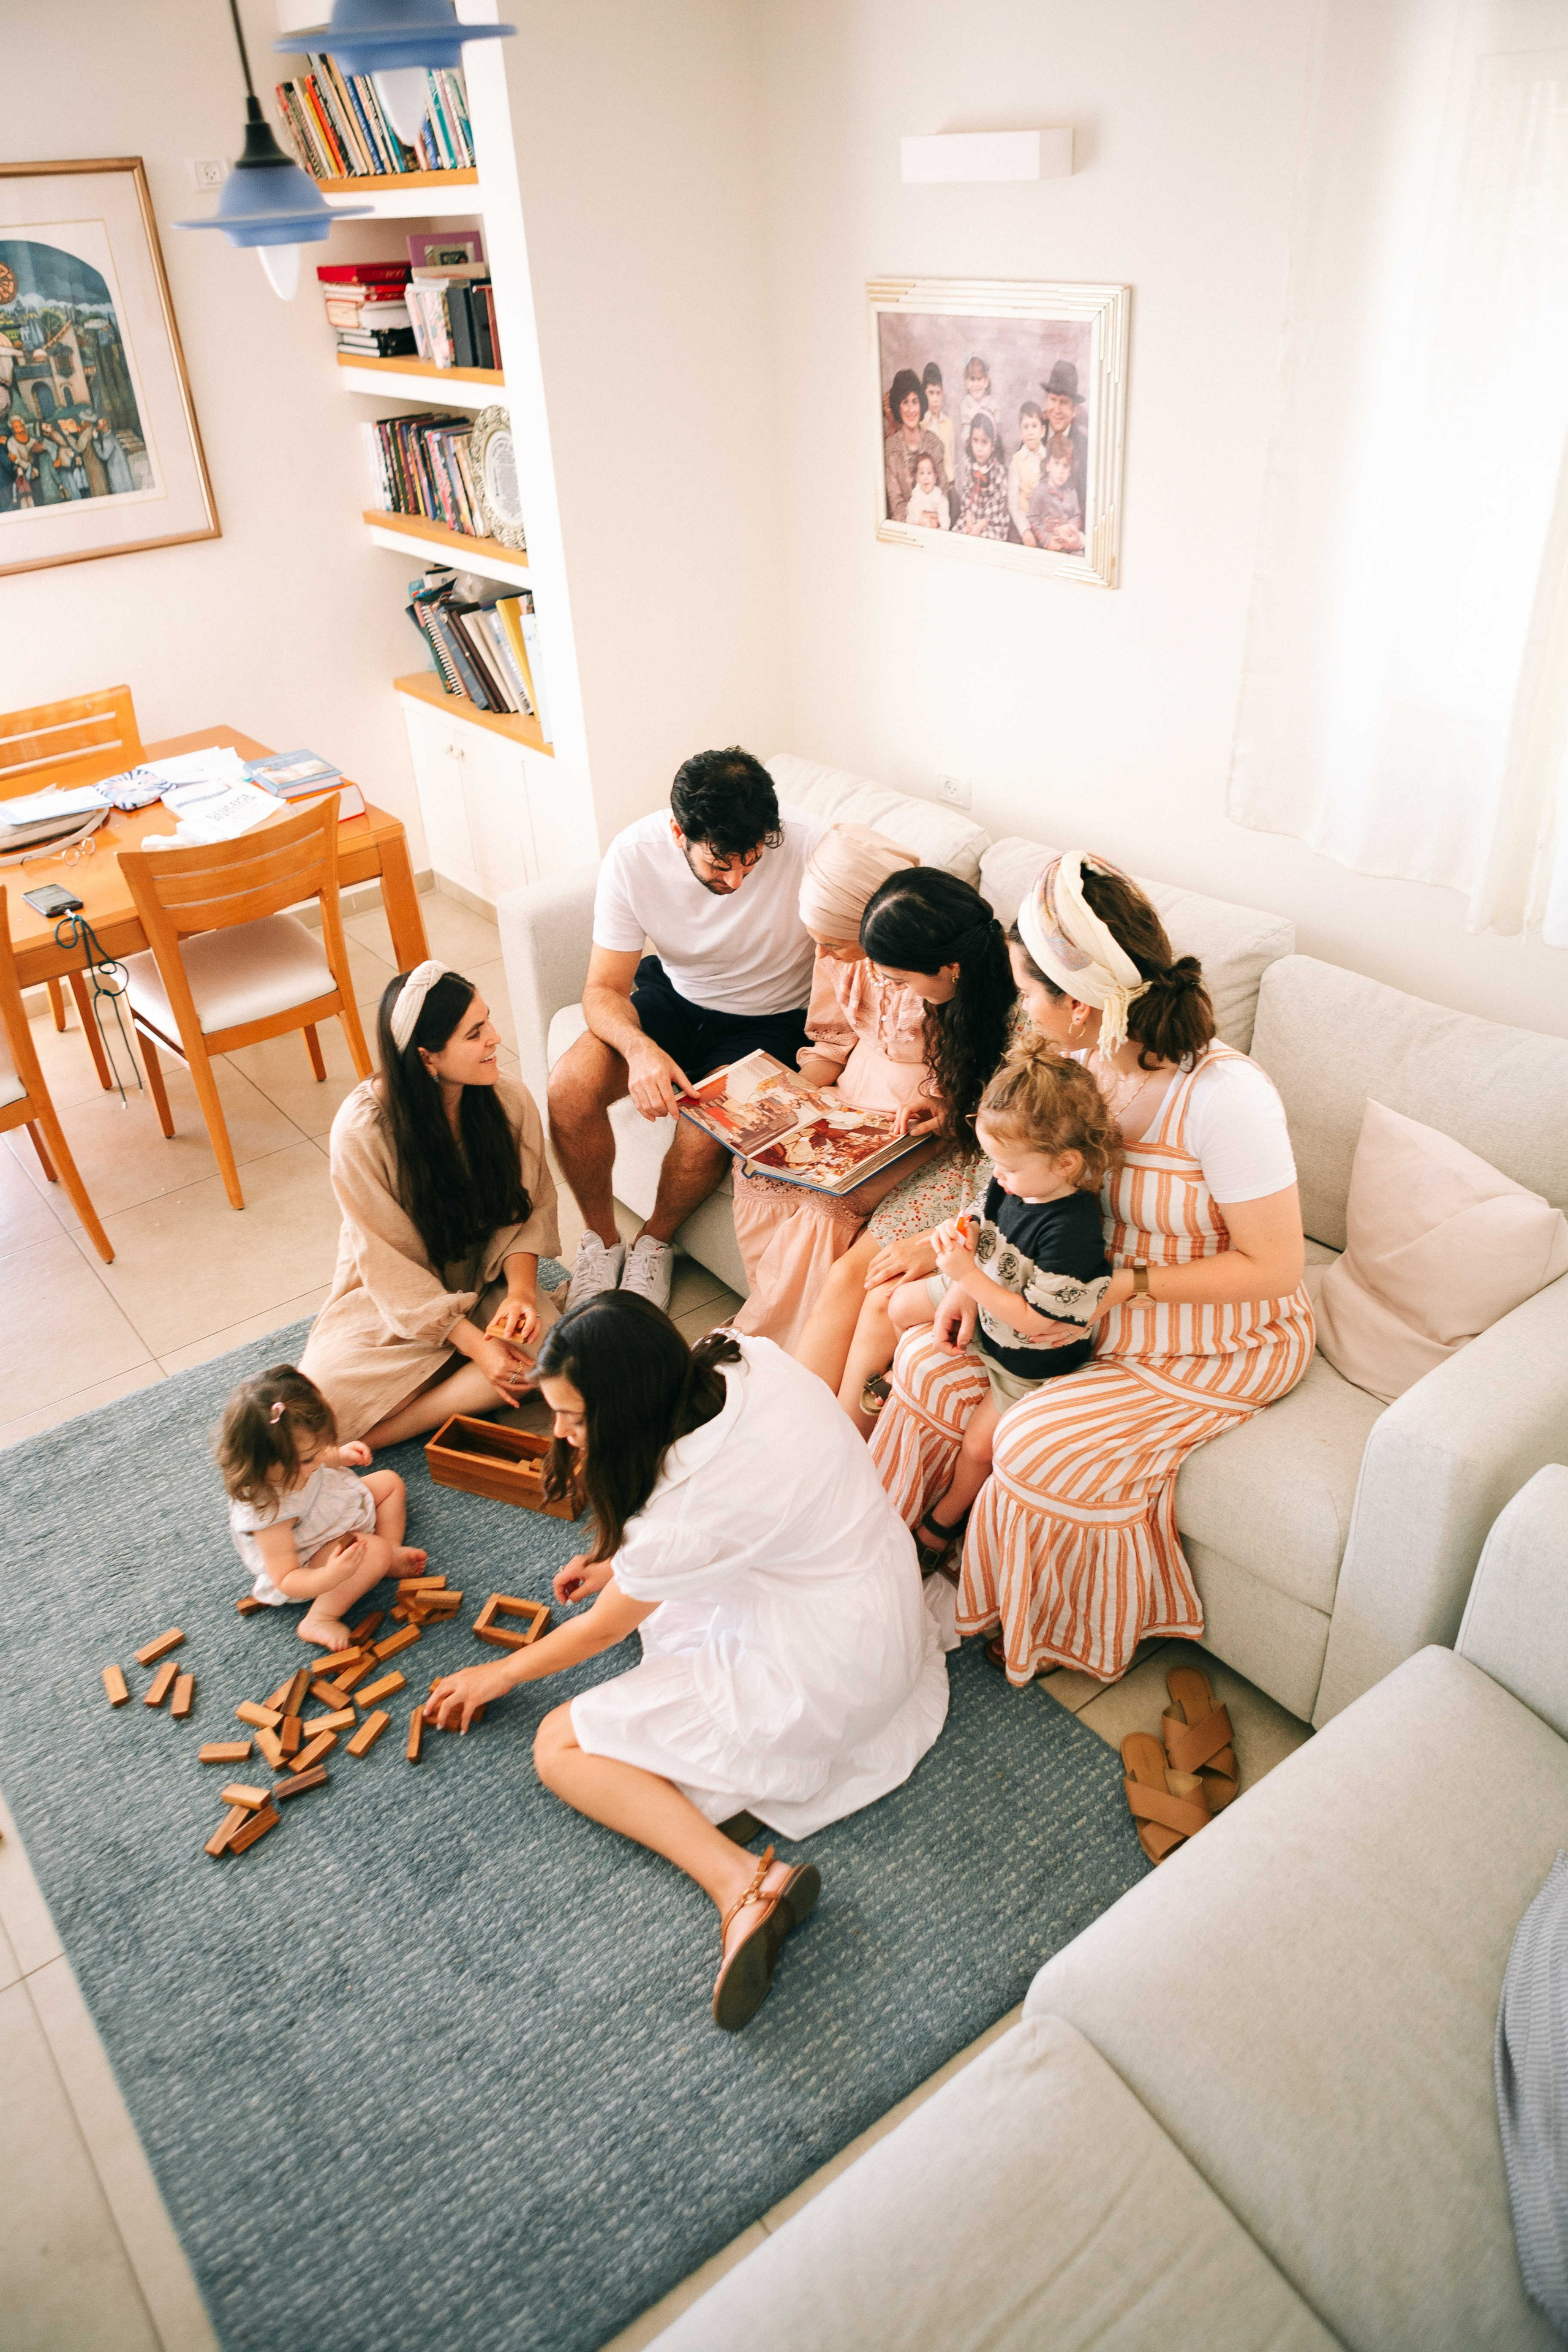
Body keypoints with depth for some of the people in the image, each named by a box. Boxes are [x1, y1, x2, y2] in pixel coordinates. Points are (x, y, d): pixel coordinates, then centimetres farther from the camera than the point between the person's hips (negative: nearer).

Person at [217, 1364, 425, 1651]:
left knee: (389, 1482, 13)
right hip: (309, 1566, -9)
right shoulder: (267, 1511, -43)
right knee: (374, 1551, -32)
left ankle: (393, 1554, 2)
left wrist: (340, 1456, -8)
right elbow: (285, 1581, -36)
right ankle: (319, 1621, -20)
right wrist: (331, 1576, -53)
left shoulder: (288, 1461, -20)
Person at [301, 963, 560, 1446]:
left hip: (485, 1287, 3)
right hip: (391, 1299, -3)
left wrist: (520, 1291, -22)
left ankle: (378, 1435, -19)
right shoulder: (362, 1130, -23)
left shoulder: (509, 1100, -13)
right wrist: (476, 1344, -25)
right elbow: (392, 1266, -18)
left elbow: (526, 1212, -3)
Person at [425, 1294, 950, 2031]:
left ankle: (742, 1886, -18)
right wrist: (625, 1561, 14)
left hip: (825, 1679, -9)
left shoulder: (691, 1506, -29)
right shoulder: (741, 1358, -11)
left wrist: (499, 1675, 9)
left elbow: (601, 1628, -9)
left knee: (561, 1749, -4)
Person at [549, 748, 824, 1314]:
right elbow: (604, 990, -15)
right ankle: (601, 1238, 5)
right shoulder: (633, 854, -21)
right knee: (569, 1086, -21)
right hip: (676, 992, 2)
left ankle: (655, 1243, 6)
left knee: (705, 1130, -28)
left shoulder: (806, 846, -28)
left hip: (769, 1017, -2)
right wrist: (639, 1048, -38)